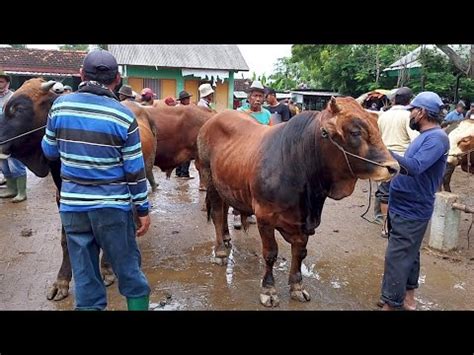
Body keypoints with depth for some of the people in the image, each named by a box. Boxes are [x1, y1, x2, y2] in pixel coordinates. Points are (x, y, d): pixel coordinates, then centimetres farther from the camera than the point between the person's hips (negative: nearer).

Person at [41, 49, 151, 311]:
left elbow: (49, 151, 10)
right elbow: (135, 171, -7)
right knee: (129, 270, 13)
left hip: (72, 205, 3)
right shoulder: (124, 116, -10)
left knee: (85, 277, 13)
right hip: (113, 206, -2)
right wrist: (143, 209, 2)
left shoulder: (60, 105, -2)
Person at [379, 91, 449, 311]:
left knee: (397, 257, -5)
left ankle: (391, 304, 6)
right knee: (408, 254, 19)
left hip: (410, 211, -10)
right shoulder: (425, 136, 13)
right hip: (405, 207, 10)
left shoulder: (436, 138, -18)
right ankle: (407, 298, 34)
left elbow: (414, 167, -31)